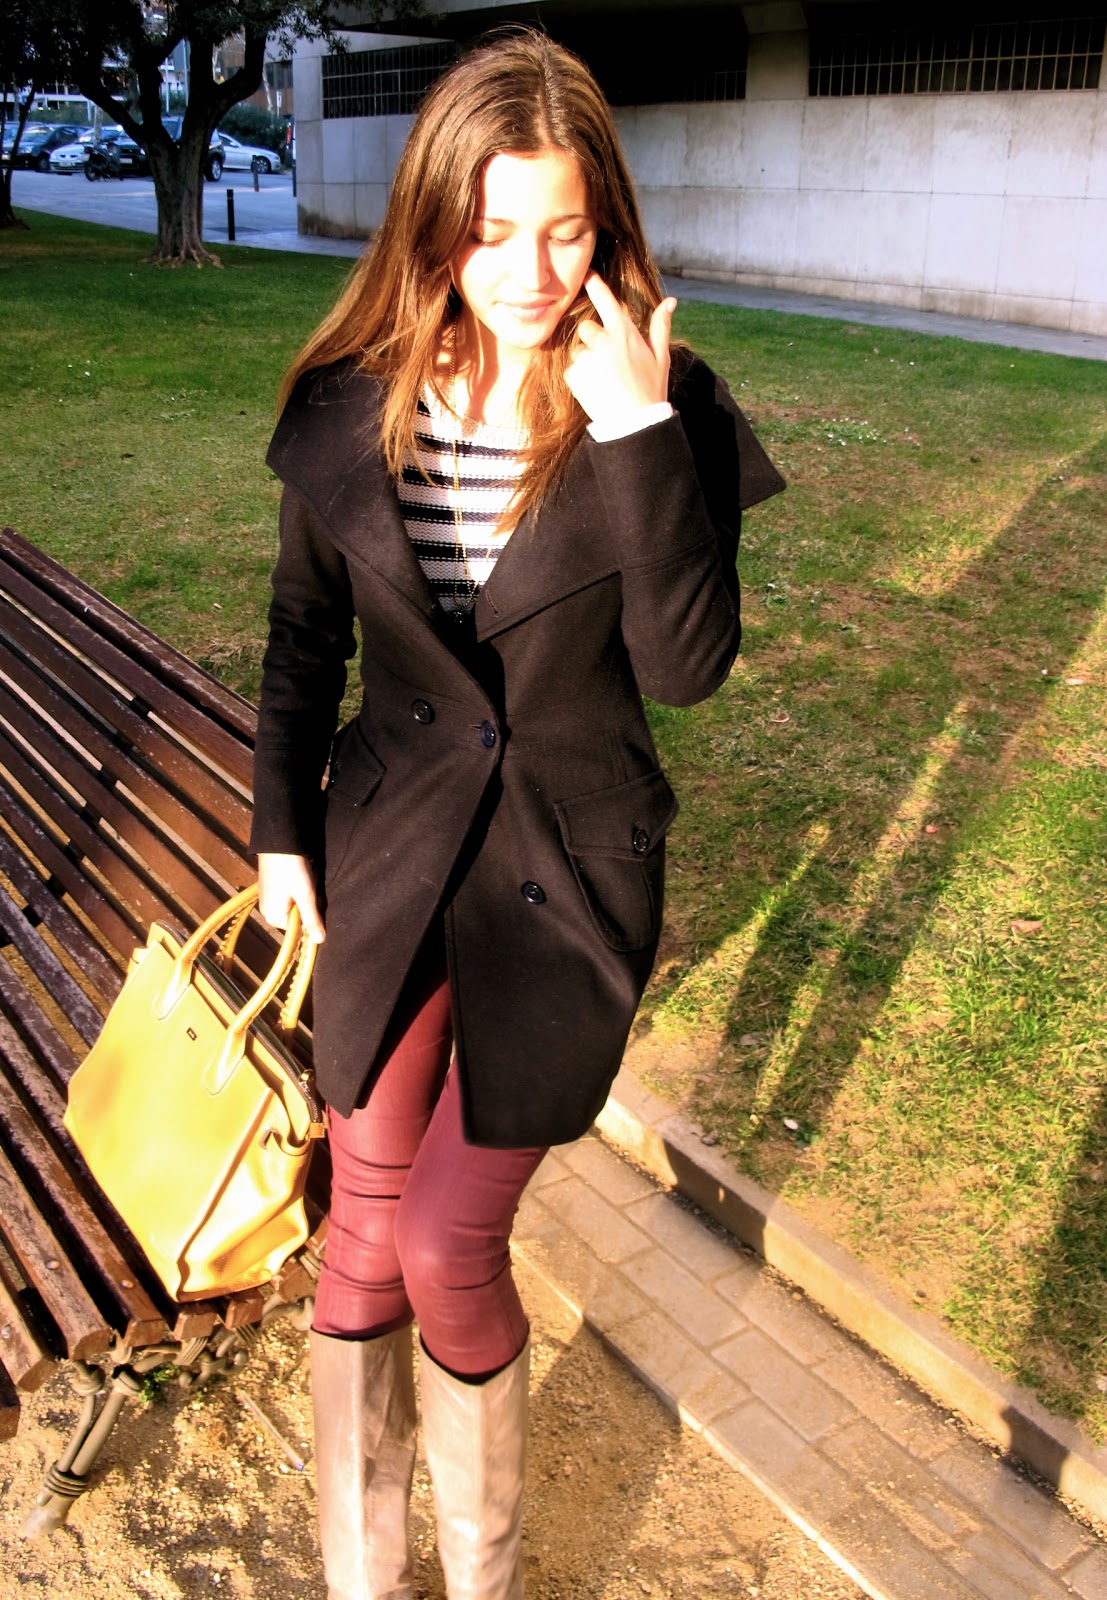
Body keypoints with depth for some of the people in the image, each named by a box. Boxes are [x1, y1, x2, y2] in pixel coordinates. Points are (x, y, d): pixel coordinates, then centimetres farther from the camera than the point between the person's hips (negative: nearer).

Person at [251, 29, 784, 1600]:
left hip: (567, 874, -3)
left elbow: (687, 665, -19)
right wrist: (281, 827, 10)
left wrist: (639, 438, -26)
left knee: (449, 1248, -1)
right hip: (391, 852, 3)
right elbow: (304, 636, 8)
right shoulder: (355, 406, -3)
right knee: (365, 1221, 13)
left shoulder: (667, 411, -10)